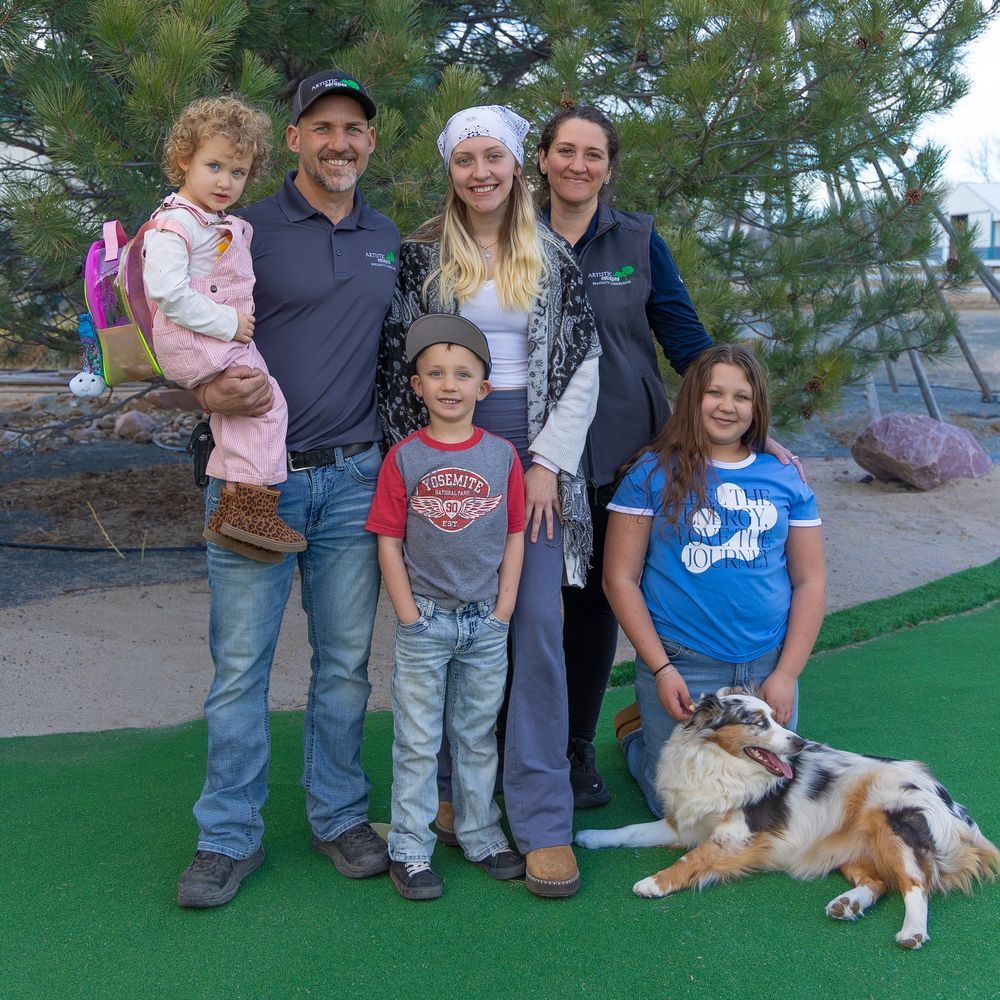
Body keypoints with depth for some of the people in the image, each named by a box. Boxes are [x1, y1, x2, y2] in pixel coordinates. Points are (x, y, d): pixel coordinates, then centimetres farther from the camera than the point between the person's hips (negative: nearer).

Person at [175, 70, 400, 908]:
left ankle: (340, 816, 25)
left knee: (346, 661, 10)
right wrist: (213, 393, -24)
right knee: (240, 664, 1)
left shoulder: (388, 241, 13)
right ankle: (230, 836, 15)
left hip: (352, 478, 4)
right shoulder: (246, 230, -1)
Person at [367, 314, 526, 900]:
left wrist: (502, 614, -3)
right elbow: (390, 543, -4)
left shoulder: (502, 456, 0)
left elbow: (514, 539, 3)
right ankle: (410, 851, 15)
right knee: (417, 742, 5)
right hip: (425, 619, -2)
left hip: (487, 622, 2)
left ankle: (482, 837, 29)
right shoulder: (404, 458, -5)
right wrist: (411, 618, -8)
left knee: (478, 737, 15)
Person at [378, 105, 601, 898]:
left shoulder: (554, 259, 8)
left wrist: (548, 462, -4)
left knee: (539, 626, -6)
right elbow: (396, 360, 3)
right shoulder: (421, 256, 5)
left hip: (533, 448, 1)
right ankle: (453, 790, 20)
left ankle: (543, 819, -1)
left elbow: (585, 363, 5)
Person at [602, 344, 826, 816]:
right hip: (681, 666, -3)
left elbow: (809, 582, 6)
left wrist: (786, 673, -3)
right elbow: (620, 579, -4)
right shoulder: (654, 475, -3)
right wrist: (660, 669, -10)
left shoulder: (784, 478, 5)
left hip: (767, 665, 3)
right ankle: (636, 730, 31)